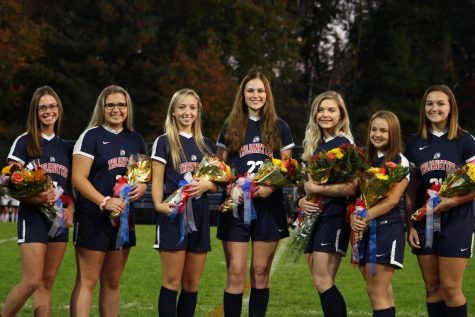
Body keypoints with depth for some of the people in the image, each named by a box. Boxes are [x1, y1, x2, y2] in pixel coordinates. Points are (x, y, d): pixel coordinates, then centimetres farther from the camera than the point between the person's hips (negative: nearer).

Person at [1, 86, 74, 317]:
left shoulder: (65, 148, 15)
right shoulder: (24, 142, -1)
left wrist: (71, 208, -2)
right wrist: (36, 198, -24)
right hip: (33, 216, -5)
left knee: (47, 282, 5)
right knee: (32, 281, -12)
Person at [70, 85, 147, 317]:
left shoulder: (136, 140, 13)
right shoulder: (91, 136, -5)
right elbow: (78, 178, -11)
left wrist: (141, 187, -4)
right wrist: (105, 201, -24)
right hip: (93, 218, -6)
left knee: (112, 283, 12)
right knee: (87, 282, -6)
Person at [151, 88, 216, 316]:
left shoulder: (206, 144, 15)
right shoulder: (164, 142, 2)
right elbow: (157, 181, -3)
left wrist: (206, 185, -7)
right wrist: (158, 204, -22)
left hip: (200, 216, 5)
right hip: (173, 215, -5)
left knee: (192, 284, 5)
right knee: (172, 282, -8)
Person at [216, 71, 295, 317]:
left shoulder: (279, 128, 8)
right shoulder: (230, 127, 8)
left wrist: (270, 188, -12)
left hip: (268, 206, 0)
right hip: (236, 205, 0)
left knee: (261, 273, 4)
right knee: (236, 273, -5)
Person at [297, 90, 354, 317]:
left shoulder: (344, 144, -8)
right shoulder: (313, 144, 16)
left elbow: (352, 188, -18)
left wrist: (316, 189, -14)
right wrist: (301, 201, 0)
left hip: (333, 216, -8)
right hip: (313, 216, 8)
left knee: (322, 282, -13)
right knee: (322, 282, 6)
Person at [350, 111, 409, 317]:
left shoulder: (400, 162, -2)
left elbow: (392, 199, -12)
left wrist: (365, 217, -19)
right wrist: (353, 217, -10)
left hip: (387, 228, -6)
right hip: (364, 230, 6)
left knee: (376, 291, -10)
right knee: (380, 290, 8)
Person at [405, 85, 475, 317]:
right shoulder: (415, 144, 9)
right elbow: (410, 189, 10)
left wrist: (452, 201, -19)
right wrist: (410, 225, 4)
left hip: (456, 221, -4)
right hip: (424, 221, 4)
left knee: (450, 287, -6)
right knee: (432, 287, 7)